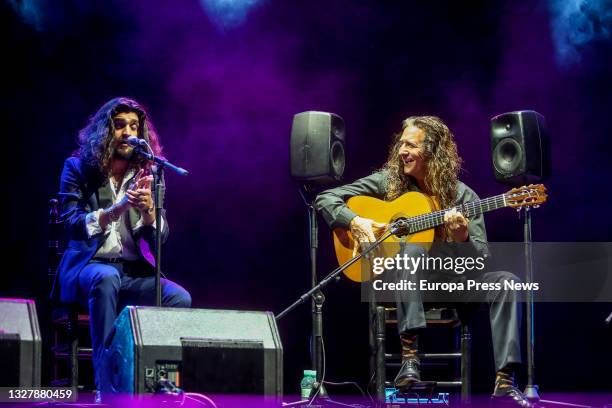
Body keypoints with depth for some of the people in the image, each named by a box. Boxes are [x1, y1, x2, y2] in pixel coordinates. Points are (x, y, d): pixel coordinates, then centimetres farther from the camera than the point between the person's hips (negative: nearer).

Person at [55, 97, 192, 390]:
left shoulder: (146, 176, 11)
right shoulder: (78, 168, 3)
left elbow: (160, 237, 2)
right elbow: (72, 224, -11)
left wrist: (148, 208, -21)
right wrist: (117, 208, -27)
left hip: (134, 273, 3)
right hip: (88, 266, -3)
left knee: (179, 298, -26)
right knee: (107, 277, -39)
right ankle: (105, 381, -38)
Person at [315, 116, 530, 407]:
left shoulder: (462, 196, -1)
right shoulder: (389, 181, 1)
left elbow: (481, 259, -5)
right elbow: (325, 199, 1)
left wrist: (463, 238, -27)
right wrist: (355, 222, -17)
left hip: (450, 283, 1)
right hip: (400, 281, -1)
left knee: (505, 282, -22)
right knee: (413, 250, -35)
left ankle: (504, 382, -28)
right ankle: (409, 358, -42)